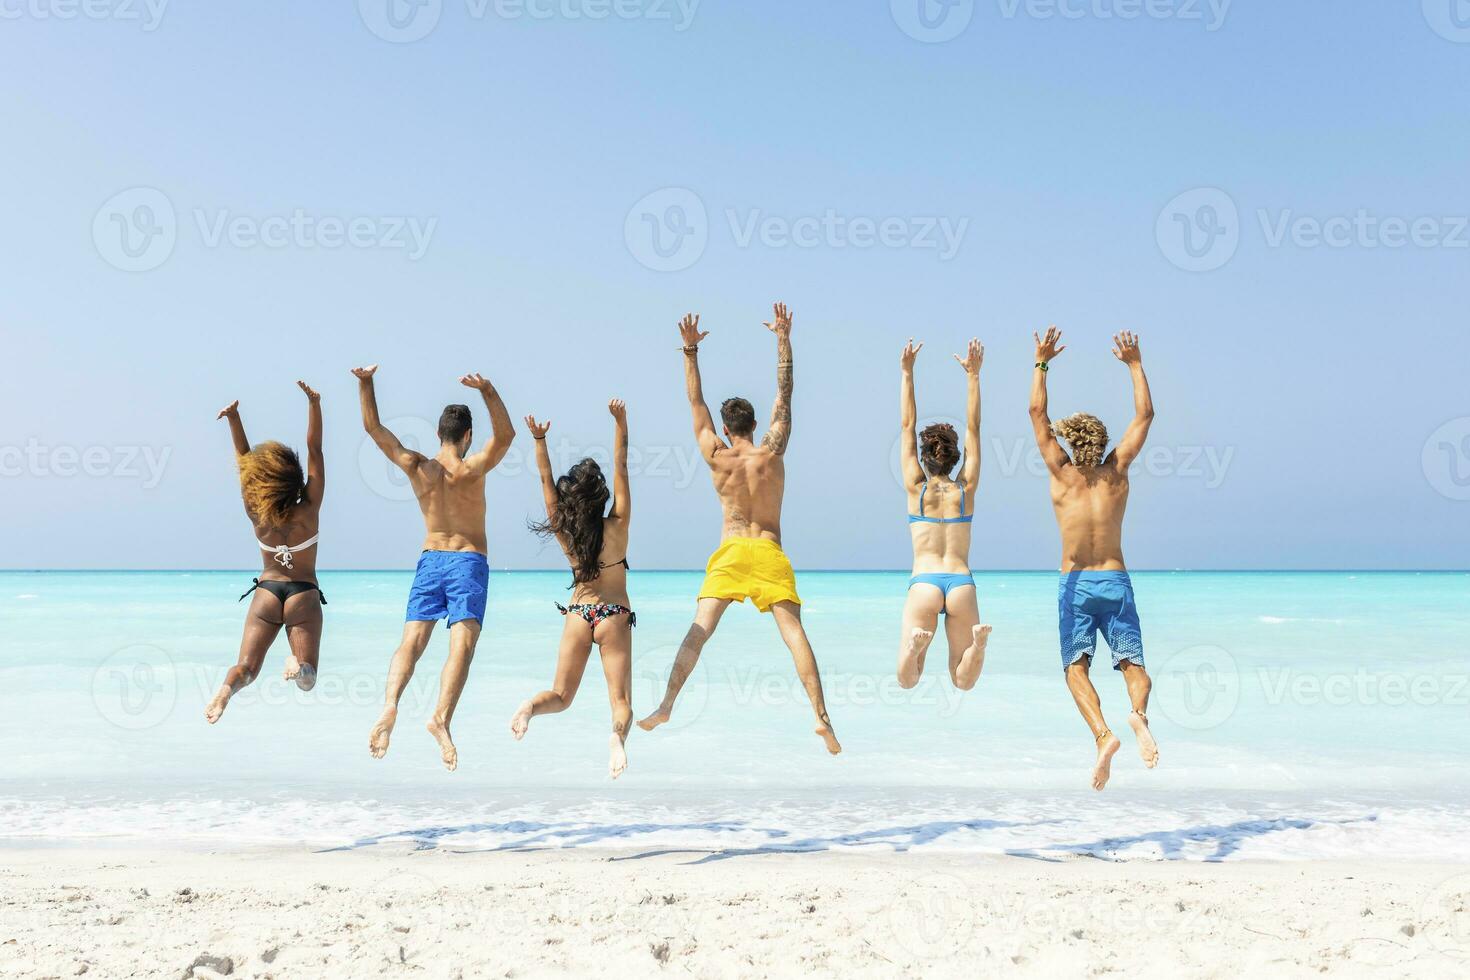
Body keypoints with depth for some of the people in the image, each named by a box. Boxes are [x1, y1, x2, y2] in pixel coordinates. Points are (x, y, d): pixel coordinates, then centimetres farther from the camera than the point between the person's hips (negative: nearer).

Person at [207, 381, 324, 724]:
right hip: (304, 595, -1)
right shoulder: (308, 512, -13)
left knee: (247, 666, 1)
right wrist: (314, 405, -15)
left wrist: (233, 418, -3)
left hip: (266, 592, 1)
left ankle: (226, 689, -33)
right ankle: (297, 663, -34)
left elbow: (243, 459, -2)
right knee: (307, 678, 1)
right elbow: (315, 450, -13)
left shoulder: (257, 516, -7)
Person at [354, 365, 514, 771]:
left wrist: (365, 383, 4)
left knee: (411, 643, -3)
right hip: (468, 562, -4)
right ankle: (442, 716, -32)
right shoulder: (471, 470, -9)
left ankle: (390, 706, -25)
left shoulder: (417, 467, 2)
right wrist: (487, 391, -33)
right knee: (462, 645, -14)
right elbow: (505, 435, -21)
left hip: (429, 561, 4)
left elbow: (373, 427, 7)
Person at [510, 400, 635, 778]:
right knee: (621, 699, 1)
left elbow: (546, 480, 4)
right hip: (614, 616, -2)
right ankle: (618, 733, -33)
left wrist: (539, 439, 7)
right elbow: (621, 469, -6)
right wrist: (620, 423, -5)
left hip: (577, 615, 2)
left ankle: (531, 706, -21)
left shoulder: (563, 530, -2)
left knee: (561, 694, 13)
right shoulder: (617, 526, -8)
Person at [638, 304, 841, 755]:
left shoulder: (717, 458, 3)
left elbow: (696, 401, 10)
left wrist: (690, 350, 13)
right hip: (771, 553, 0)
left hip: (730, 553, 0)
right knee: (793, 632, -6)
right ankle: (821, 715, -14)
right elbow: (784, 394, 8)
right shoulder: (772, 452, 2)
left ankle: (666, 706, -2)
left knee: (698, 631, 1)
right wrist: (783, 338, 13)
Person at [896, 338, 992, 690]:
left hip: (924, 582, -1)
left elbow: (907, 425, 10)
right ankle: (978, 640, -24)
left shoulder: (917, 489, 6)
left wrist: (907, 372, 12)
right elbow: (973, 428, 14)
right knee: (963, 681, 7)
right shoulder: (965, 490, 9)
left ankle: (916, 643, -32)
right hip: (961, 582, 1)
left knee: (906, 680, 1)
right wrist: (974, 375, 13)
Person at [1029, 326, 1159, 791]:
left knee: (1076, 665, -1)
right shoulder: (1116, 471, 0)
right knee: (1132, 662, 5)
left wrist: (1042, 363, 3)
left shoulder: (1062, 475, -4)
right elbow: (1144, 414, 7)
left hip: (1075, 583, -2)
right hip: (1115, 580, 2)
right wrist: (1135, 363, 11)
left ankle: (1102, 733, -24)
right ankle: (1139, 713, -26)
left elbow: (1037, 412, 0)